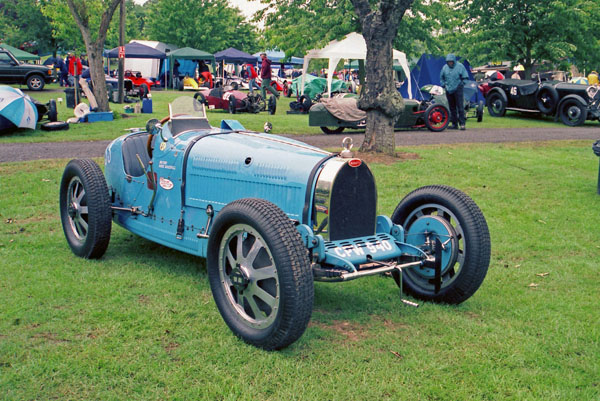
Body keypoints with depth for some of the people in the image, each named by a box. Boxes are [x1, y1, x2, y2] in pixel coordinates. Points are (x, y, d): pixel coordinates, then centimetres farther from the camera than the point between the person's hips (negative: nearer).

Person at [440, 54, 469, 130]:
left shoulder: (460, 66, -3)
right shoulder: (445, 67, 8)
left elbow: (465, 77, 3)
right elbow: (441, 77, 23)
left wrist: (461, 84, -3)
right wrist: (443, 85, 14)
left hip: (457, 89, -4)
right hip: (449, 91, 4)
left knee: (460, 107, -10)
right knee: (452, 108, 9)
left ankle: (462, 124, -9)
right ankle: (454, 124, 15)